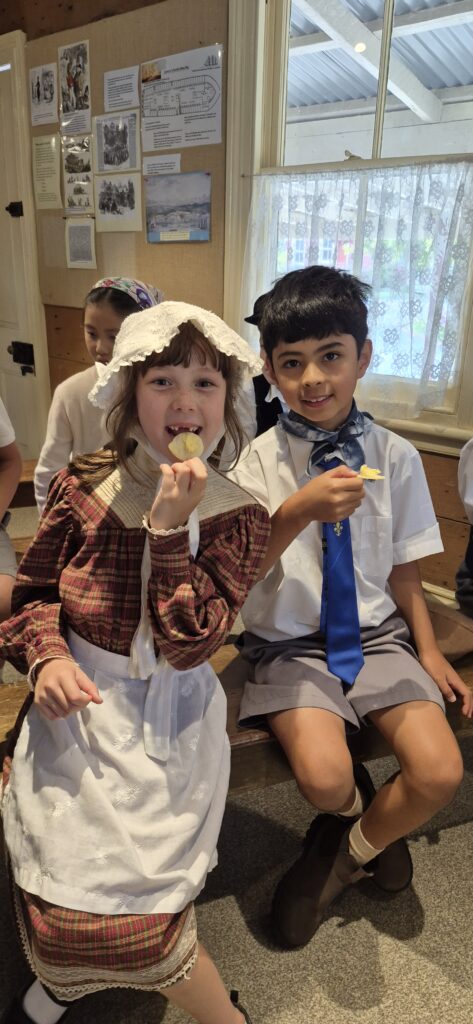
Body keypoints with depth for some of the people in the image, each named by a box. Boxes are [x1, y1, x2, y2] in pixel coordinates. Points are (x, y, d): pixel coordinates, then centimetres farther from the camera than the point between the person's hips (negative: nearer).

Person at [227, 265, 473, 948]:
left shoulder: (395, 456, -1)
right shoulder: (261, 461, -6)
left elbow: (401, 568, 7)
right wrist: (300, 510, -28)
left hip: (377, 632, 2)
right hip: (291, 637, -2)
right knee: (325, 777, -24)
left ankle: (348, 853, 18)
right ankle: (370, 828, 18)